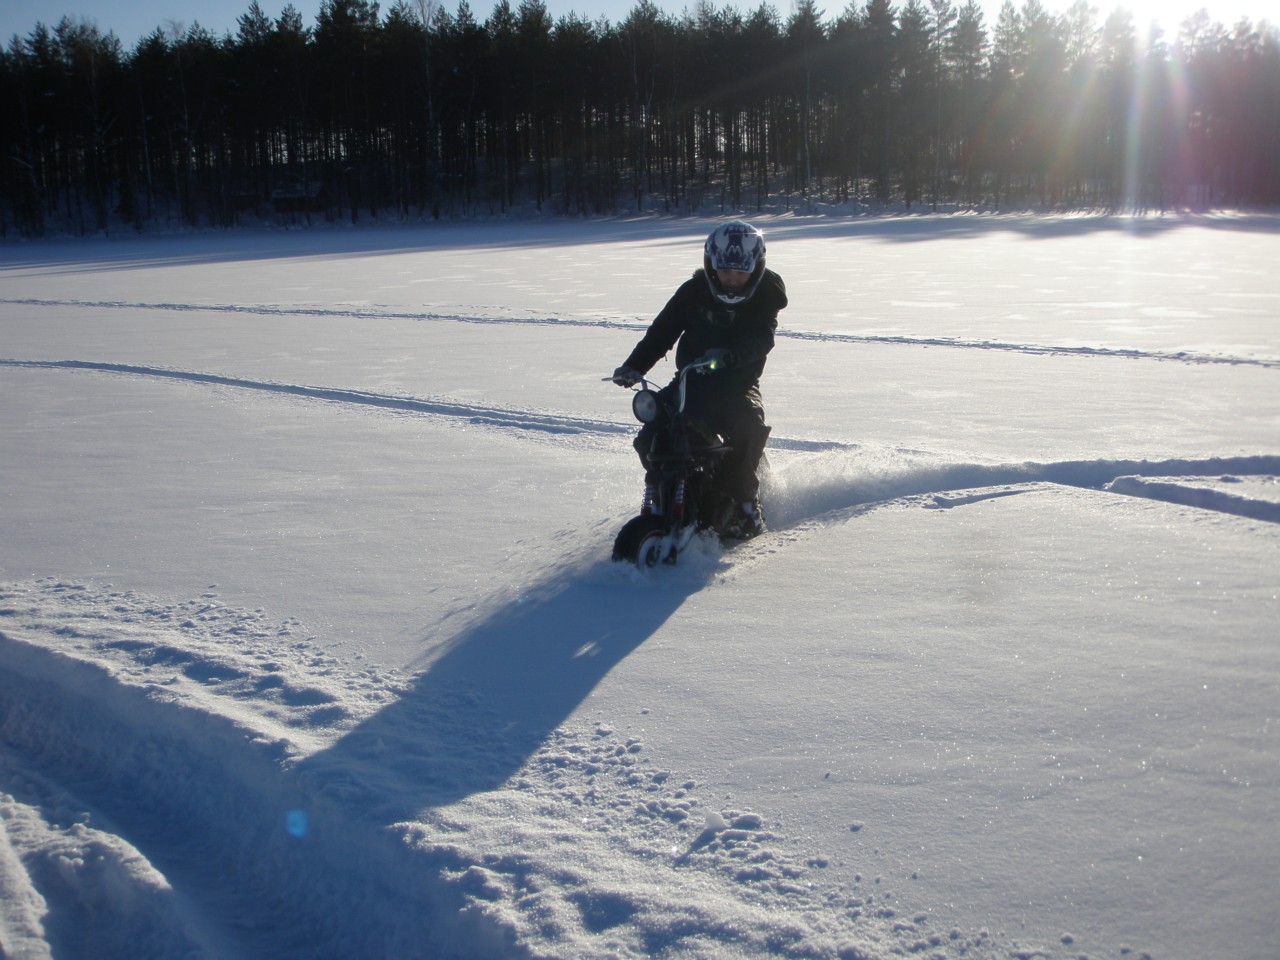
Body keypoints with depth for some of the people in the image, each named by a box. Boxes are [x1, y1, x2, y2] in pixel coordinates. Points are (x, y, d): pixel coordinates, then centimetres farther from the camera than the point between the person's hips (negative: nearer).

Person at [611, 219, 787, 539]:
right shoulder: (694, 291, 1)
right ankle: (658, 487, 12)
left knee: (750, 426, -32)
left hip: (738, 384, -2)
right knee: (651, 436, -17)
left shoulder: (766, 295, -4)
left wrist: (726, 355, -43)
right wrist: (634, 366, -14)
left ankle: (745, 501, -15)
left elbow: (761, 339, -22)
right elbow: (662, 331, 1)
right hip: (692, 381, 2)